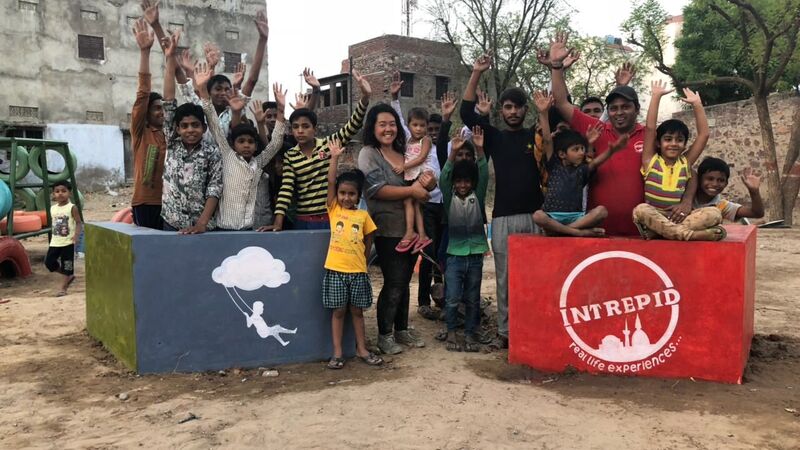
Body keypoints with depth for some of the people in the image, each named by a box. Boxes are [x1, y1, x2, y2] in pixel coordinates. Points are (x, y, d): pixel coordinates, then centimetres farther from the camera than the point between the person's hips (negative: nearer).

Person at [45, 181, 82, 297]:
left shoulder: (72, 208, -9)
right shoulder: (53, 208, 9)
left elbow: (78, 223, -12)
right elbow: (54, 224, 19)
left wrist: (76, 235, -27)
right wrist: (53, 237, 18)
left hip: (68, 242, -6)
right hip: (55, 242, 6)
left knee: (66, 265, 0)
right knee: (49, 262, 4)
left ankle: (63, 288, 10)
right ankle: (69, 276, 23)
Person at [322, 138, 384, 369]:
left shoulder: (363, 215, 4)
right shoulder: (334, 210, 1)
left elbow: (368, 241, 12)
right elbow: (330, 182, -8)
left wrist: (362, 259, 7)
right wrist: (334, 157, -11)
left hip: (358, 271, 1)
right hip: (335, 270, -1)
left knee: (357, 311, 12)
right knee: (338, 311, 6)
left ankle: (362, 349, 23)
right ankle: (337, 353, 15)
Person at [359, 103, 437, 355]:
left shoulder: (405, 153, 12)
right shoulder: (368, 154, -4)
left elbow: (429, 185, 12)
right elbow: (376, 189, -18)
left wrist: (428, 180, -12)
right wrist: (411, 190, -18)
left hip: (411, 227, 6)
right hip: (388, 228, -6)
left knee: (404, 281, 14)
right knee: (393, 283, -3)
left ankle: (401, 330, 26)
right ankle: (384, 335, 11)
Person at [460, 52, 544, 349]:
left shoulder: (538, 135, 9)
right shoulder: (495, 137, 9)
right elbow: (467, 113, -2)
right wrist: (476, 74, -8)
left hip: (534, 215, 0)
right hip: (503, 217, 0)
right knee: (504, 277, 4)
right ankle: (504, 331, 13)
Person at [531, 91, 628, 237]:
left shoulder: (582, 170, 13)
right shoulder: (554, 166, 7)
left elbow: (596, 162, -7)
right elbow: (547, 140, -3)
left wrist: (611, 151, -27)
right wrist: (543, 113, -13)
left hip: (576, 217, 3)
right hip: (552, 217, -2)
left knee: (601, 210, -24)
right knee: (538, 216, -35)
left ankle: (560, 230, -27)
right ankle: (579, 232, -31)